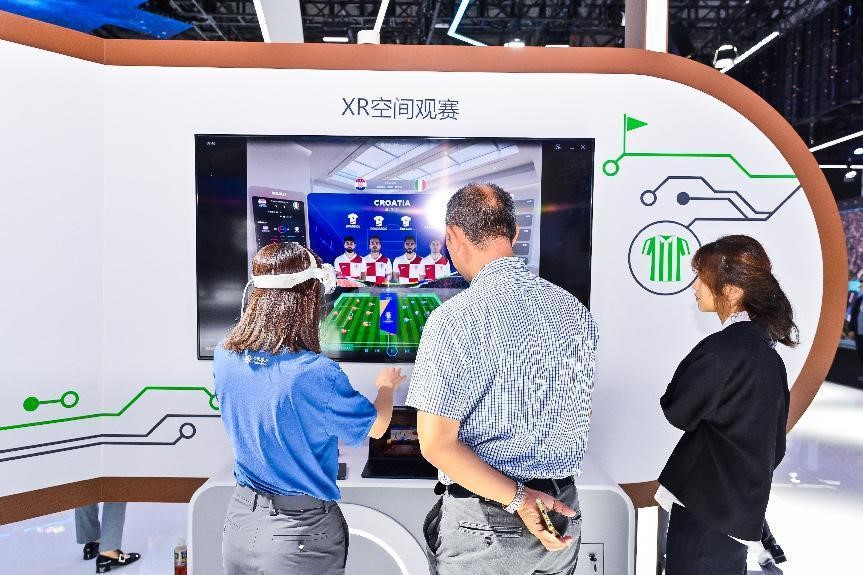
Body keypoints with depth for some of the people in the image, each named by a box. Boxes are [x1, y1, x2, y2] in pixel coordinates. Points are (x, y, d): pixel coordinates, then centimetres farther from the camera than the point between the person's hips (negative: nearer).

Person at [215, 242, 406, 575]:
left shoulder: (225, 357, -9)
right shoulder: (315, 373, -27)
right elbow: (374, 427, -9)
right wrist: (387, 386, 11)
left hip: (240, 523, 5)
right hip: (300, 537, -5)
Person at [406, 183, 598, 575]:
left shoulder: (454, 319, -19)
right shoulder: (574, 309, -1)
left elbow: (437, 444, -21)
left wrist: (518, 499, -15)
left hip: (485, 525, -5)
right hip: (562, 511, 6)